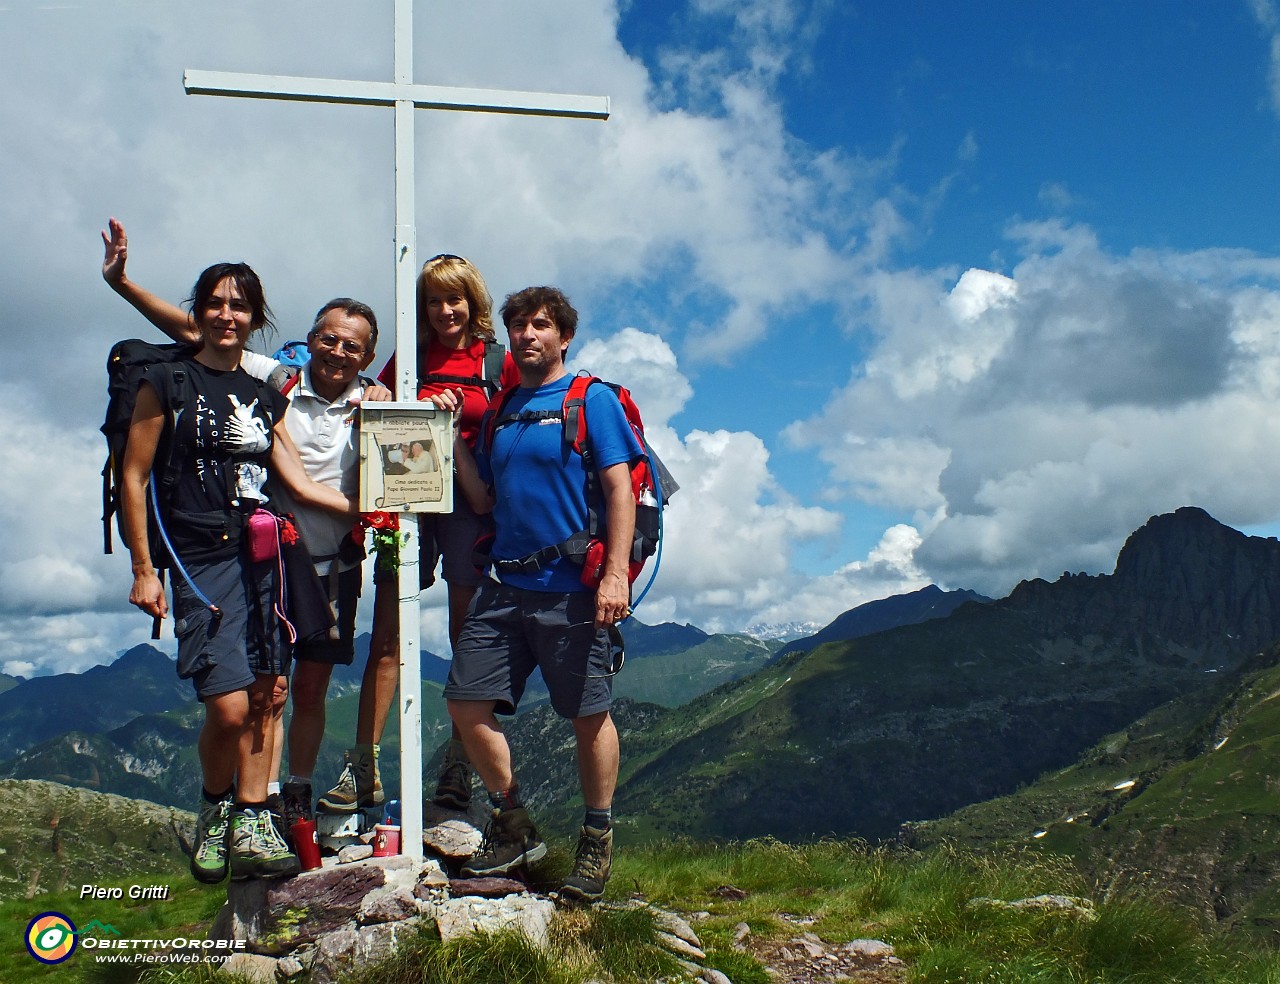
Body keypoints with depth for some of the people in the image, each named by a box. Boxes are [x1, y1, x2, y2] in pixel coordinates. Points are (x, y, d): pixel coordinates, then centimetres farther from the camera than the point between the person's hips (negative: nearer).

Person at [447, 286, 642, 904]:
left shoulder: (592, 399, -1)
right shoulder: (500, 412, 16)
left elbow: (620, 488, -8)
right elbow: (484, 499, 17)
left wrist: (615, 574, -18)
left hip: (573, 590, -6)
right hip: (505, 586, 6)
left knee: (589, 715, 2)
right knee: (467, 704, 3)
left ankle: (597, 842, 19)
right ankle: (514, 829, 20)